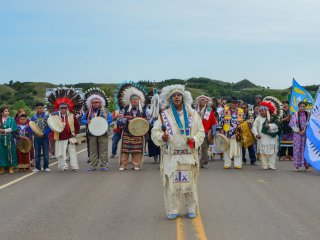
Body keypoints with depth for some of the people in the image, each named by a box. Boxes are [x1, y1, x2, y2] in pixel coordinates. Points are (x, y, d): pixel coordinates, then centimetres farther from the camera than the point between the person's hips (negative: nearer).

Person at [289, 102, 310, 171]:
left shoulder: (308, 114, 4)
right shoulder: (296, 114, 0)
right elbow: (292, 123, -3)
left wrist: (304, 130, -9)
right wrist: (298, 131, -7)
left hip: (306, 133, 1)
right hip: (297, 133, -1)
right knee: (297, 148, -2)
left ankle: (306, 165, 5)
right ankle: (297, 165, 4)